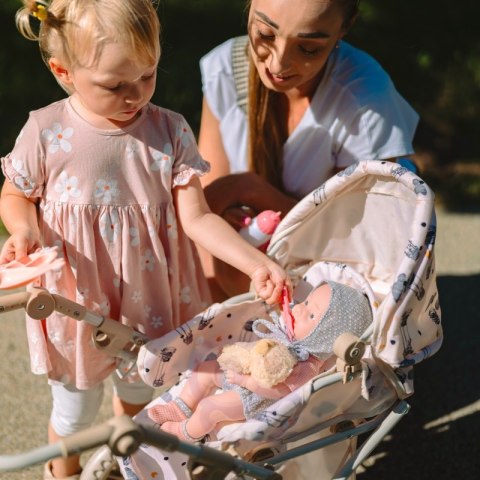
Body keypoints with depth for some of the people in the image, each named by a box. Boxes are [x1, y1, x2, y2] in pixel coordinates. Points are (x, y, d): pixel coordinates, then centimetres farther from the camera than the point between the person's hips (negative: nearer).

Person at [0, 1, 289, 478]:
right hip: (78, 302, -2)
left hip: (147, 300, 2)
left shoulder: (169, 131, -15)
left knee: (137, 392, 28)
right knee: (75, 408, 20)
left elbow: (196, 217, -14)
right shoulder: (46, 133, -19)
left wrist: (255, 263, -27)